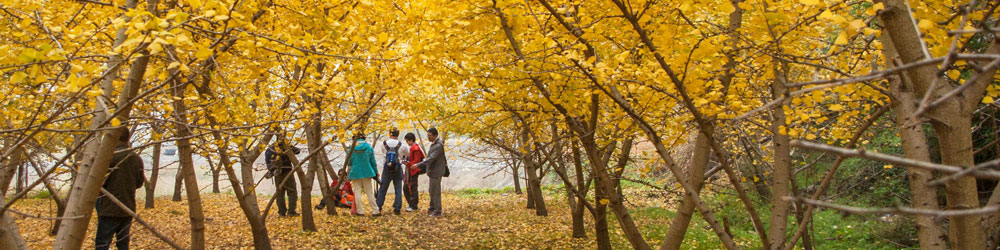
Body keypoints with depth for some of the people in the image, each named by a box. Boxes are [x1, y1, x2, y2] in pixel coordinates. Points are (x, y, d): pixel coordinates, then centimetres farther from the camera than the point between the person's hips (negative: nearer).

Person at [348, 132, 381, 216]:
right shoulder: (368, 147, -1)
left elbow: (349, 162, 4)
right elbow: (373, 161, 4)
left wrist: (348, 173, 18)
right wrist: (376, 172, 15)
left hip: (355, 173, -1)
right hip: (366, 172, 1)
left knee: (357, 192, 5)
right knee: (369, 192, 6)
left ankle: (360, 211, 3)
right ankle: (375, 211, 5)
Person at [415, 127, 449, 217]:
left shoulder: (438, 146, -22)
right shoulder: (434, 144, 10)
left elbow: (431, 159, -27)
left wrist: (418, 165, -28)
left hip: (436, 172, -10)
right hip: (433, 171, 10)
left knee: (435, 191, -4)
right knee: (432, 191, 17)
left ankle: (437, 211, 2)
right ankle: (432, 208, 28)